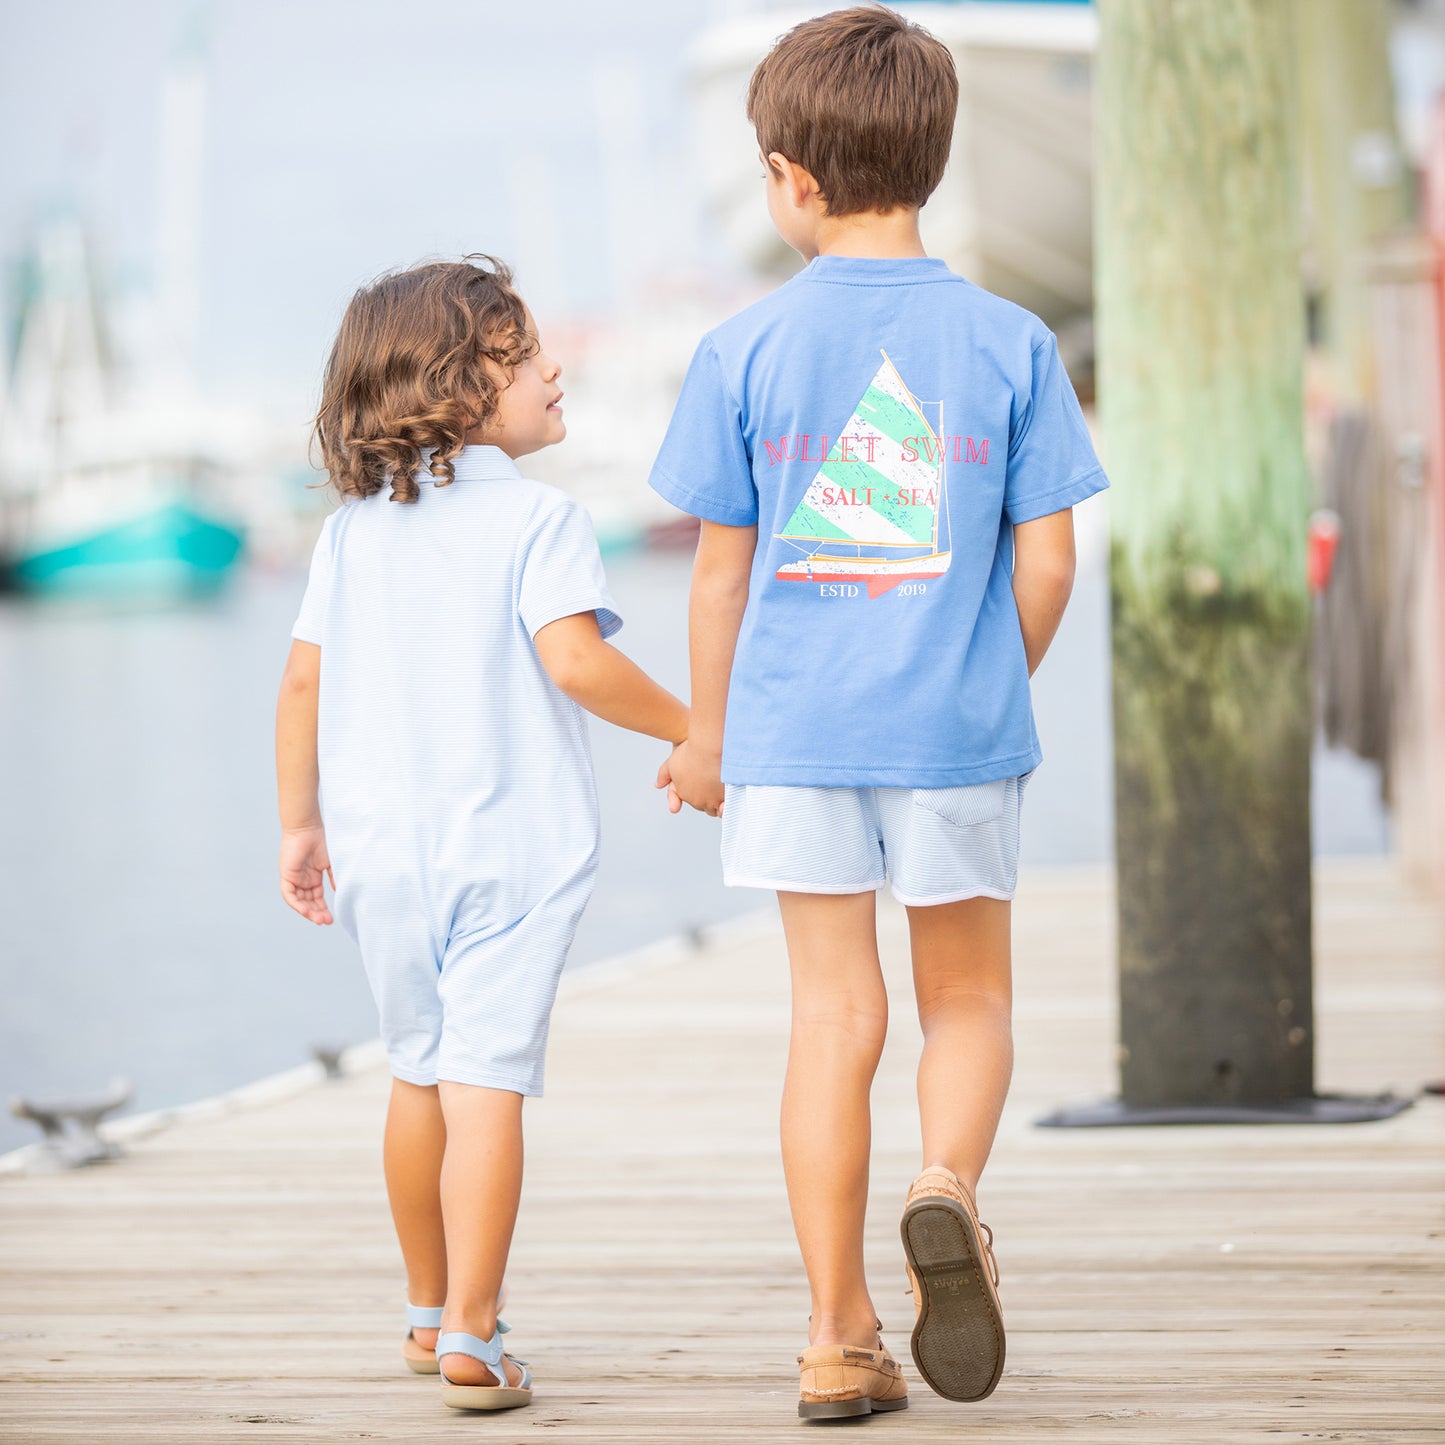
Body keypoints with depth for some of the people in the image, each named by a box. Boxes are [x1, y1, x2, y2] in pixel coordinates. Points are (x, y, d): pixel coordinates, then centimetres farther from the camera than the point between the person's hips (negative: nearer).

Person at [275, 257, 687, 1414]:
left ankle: (430, 1312, 31)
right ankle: (471, 1336, -11)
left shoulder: (354, 526, 8)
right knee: (487, 1082, -6)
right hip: (510, 844, -5)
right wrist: (689, 728, -8)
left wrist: (303, 822, 16)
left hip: (381, 844, 5)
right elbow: (574, 661, -21)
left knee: (419, 1073, 19)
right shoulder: (539, 517, -9)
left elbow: (304, 681, 7)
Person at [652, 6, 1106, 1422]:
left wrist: (707, 733, 14)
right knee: (968, 997, 15)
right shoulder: (1008, 343, -2)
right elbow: (1047, 561, -1)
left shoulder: (744, 351, -3)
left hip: (795, 724, 0)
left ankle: (838, 1338, 7)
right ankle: (947, 1186, -15)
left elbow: (721, 568, 1)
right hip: (958, 726, 0)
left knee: (833, 1013, 5)